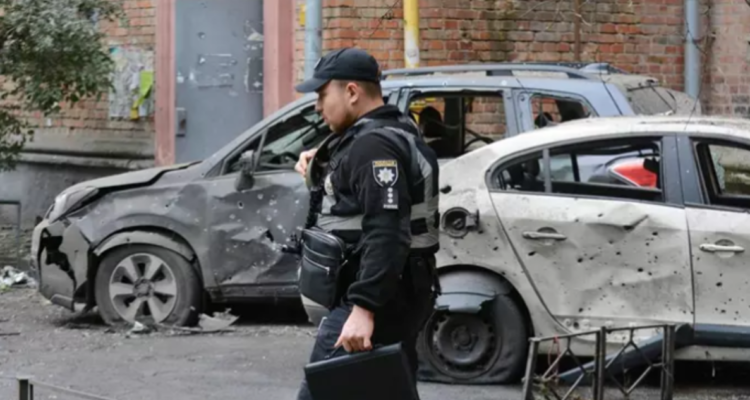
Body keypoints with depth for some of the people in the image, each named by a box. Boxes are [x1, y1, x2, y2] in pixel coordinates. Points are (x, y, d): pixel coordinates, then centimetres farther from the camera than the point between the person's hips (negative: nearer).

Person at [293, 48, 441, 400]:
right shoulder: (395, 133, 18)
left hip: (375, 301, -11)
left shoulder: (375, 145, -16)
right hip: (396, 298, 11)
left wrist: (364, 308, -32)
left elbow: (386, 236, -26)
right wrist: (320, 169, 12)